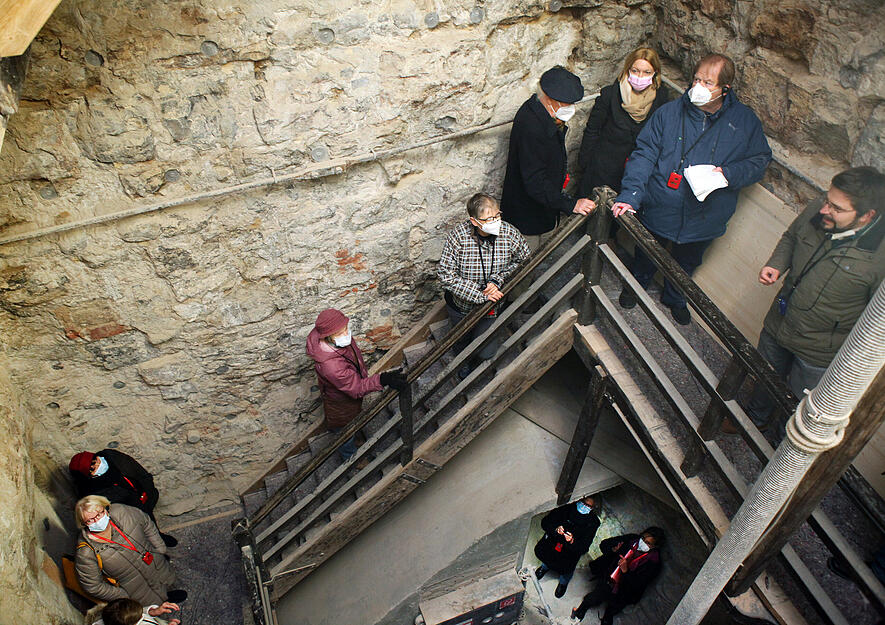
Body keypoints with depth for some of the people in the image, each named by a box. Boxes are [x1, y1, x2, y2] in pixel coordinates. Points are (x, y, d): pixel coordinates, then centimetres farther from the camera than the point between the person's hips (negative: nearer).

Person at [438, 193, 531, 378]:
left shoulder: (510, 234, -21)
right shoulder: (458, 236, -27)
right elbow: (446, 275, -25)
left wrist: (497, 280, -19)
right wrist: (481, 295, -28)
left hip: (492, 307, 1)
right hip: (461, 304, 0)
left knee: (486, 352, 2)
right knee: (461, 344, 22)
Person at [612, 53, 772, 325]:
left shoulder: (745, 121, -8)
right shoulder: (669, 112, -13)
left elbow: (760, 159, 1)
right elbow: (644, 154, -16)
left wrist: (730, 175, -19)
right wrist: (630, 195, -27)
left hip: (704, 219, 2)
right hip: (660, 209, -1)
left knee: (686, 263, 25)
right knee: (647, 255, 23)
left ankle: (674, 298, 55)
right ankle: (636, 284, 55)